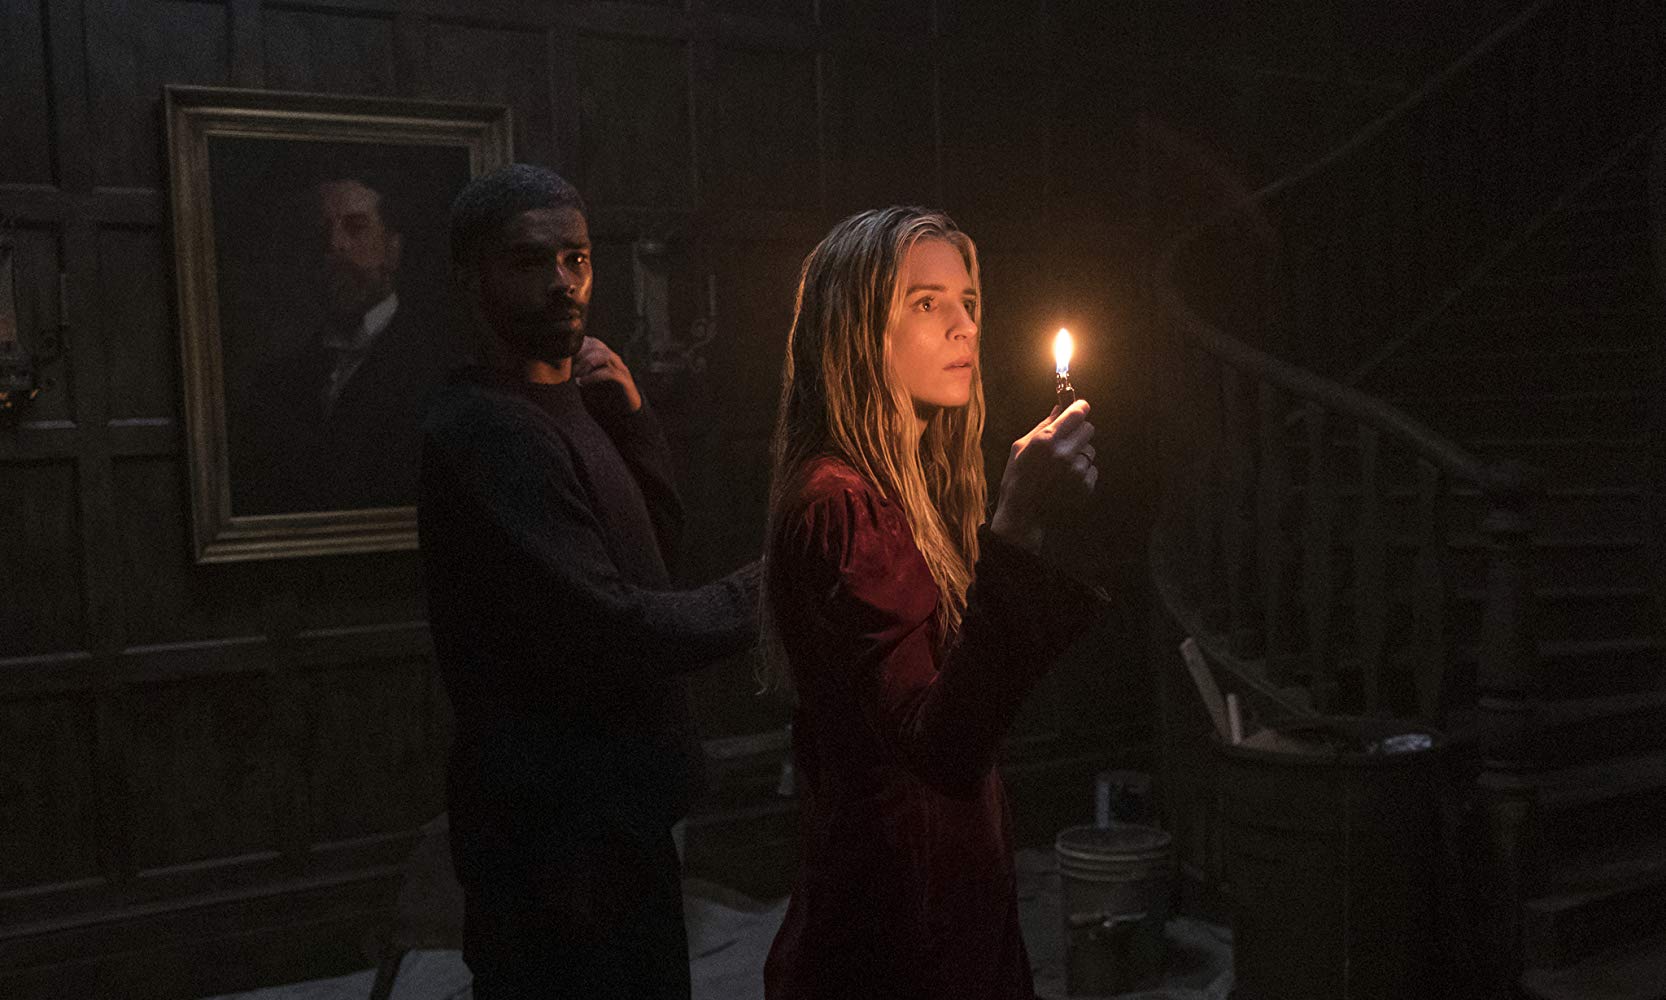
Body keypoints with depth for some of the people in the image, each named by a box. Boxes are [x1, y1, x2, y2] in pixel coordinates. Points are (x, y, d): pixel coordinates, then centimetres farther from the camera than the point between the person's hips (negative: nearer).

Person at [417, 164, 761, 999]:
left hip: (609, 808, 10)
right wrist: (753, 596, -13)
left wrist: (630, 418, 1)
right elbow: (606, 627, -26)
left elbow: (658, 536, 15)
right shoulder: (484, 428, -21)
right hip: (558, 828, -10)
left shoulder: (563, 404, 11)